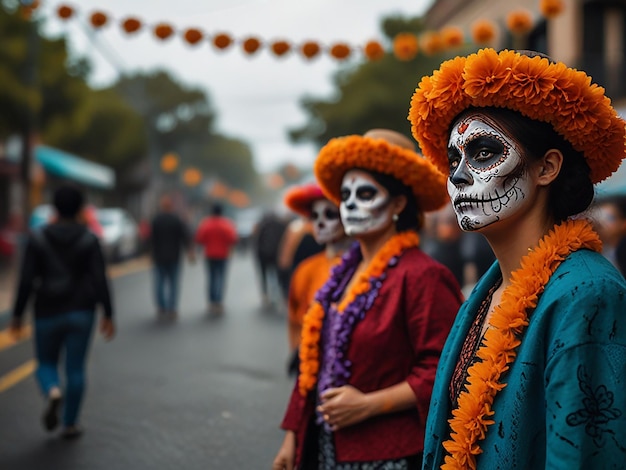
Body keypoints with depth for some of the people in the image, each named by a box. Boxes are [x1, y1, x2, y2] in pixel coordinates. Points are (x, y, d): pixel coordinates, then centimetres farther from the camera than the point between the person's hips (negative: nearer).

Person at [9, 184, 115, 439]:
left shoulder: (37, 238, -5)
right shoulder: (89, 239, -4)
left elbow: (26, 280, -7)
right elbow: (100, 279, -9)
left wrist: (17, 315, 0)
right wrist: (108, 314, -4)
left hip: (48, 312, 0)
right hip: (81, 312, 0)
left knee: (46, 364, 16)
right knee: (75, 368, 9)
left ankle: (53, 392, -16)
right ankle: (70, 424, 14)